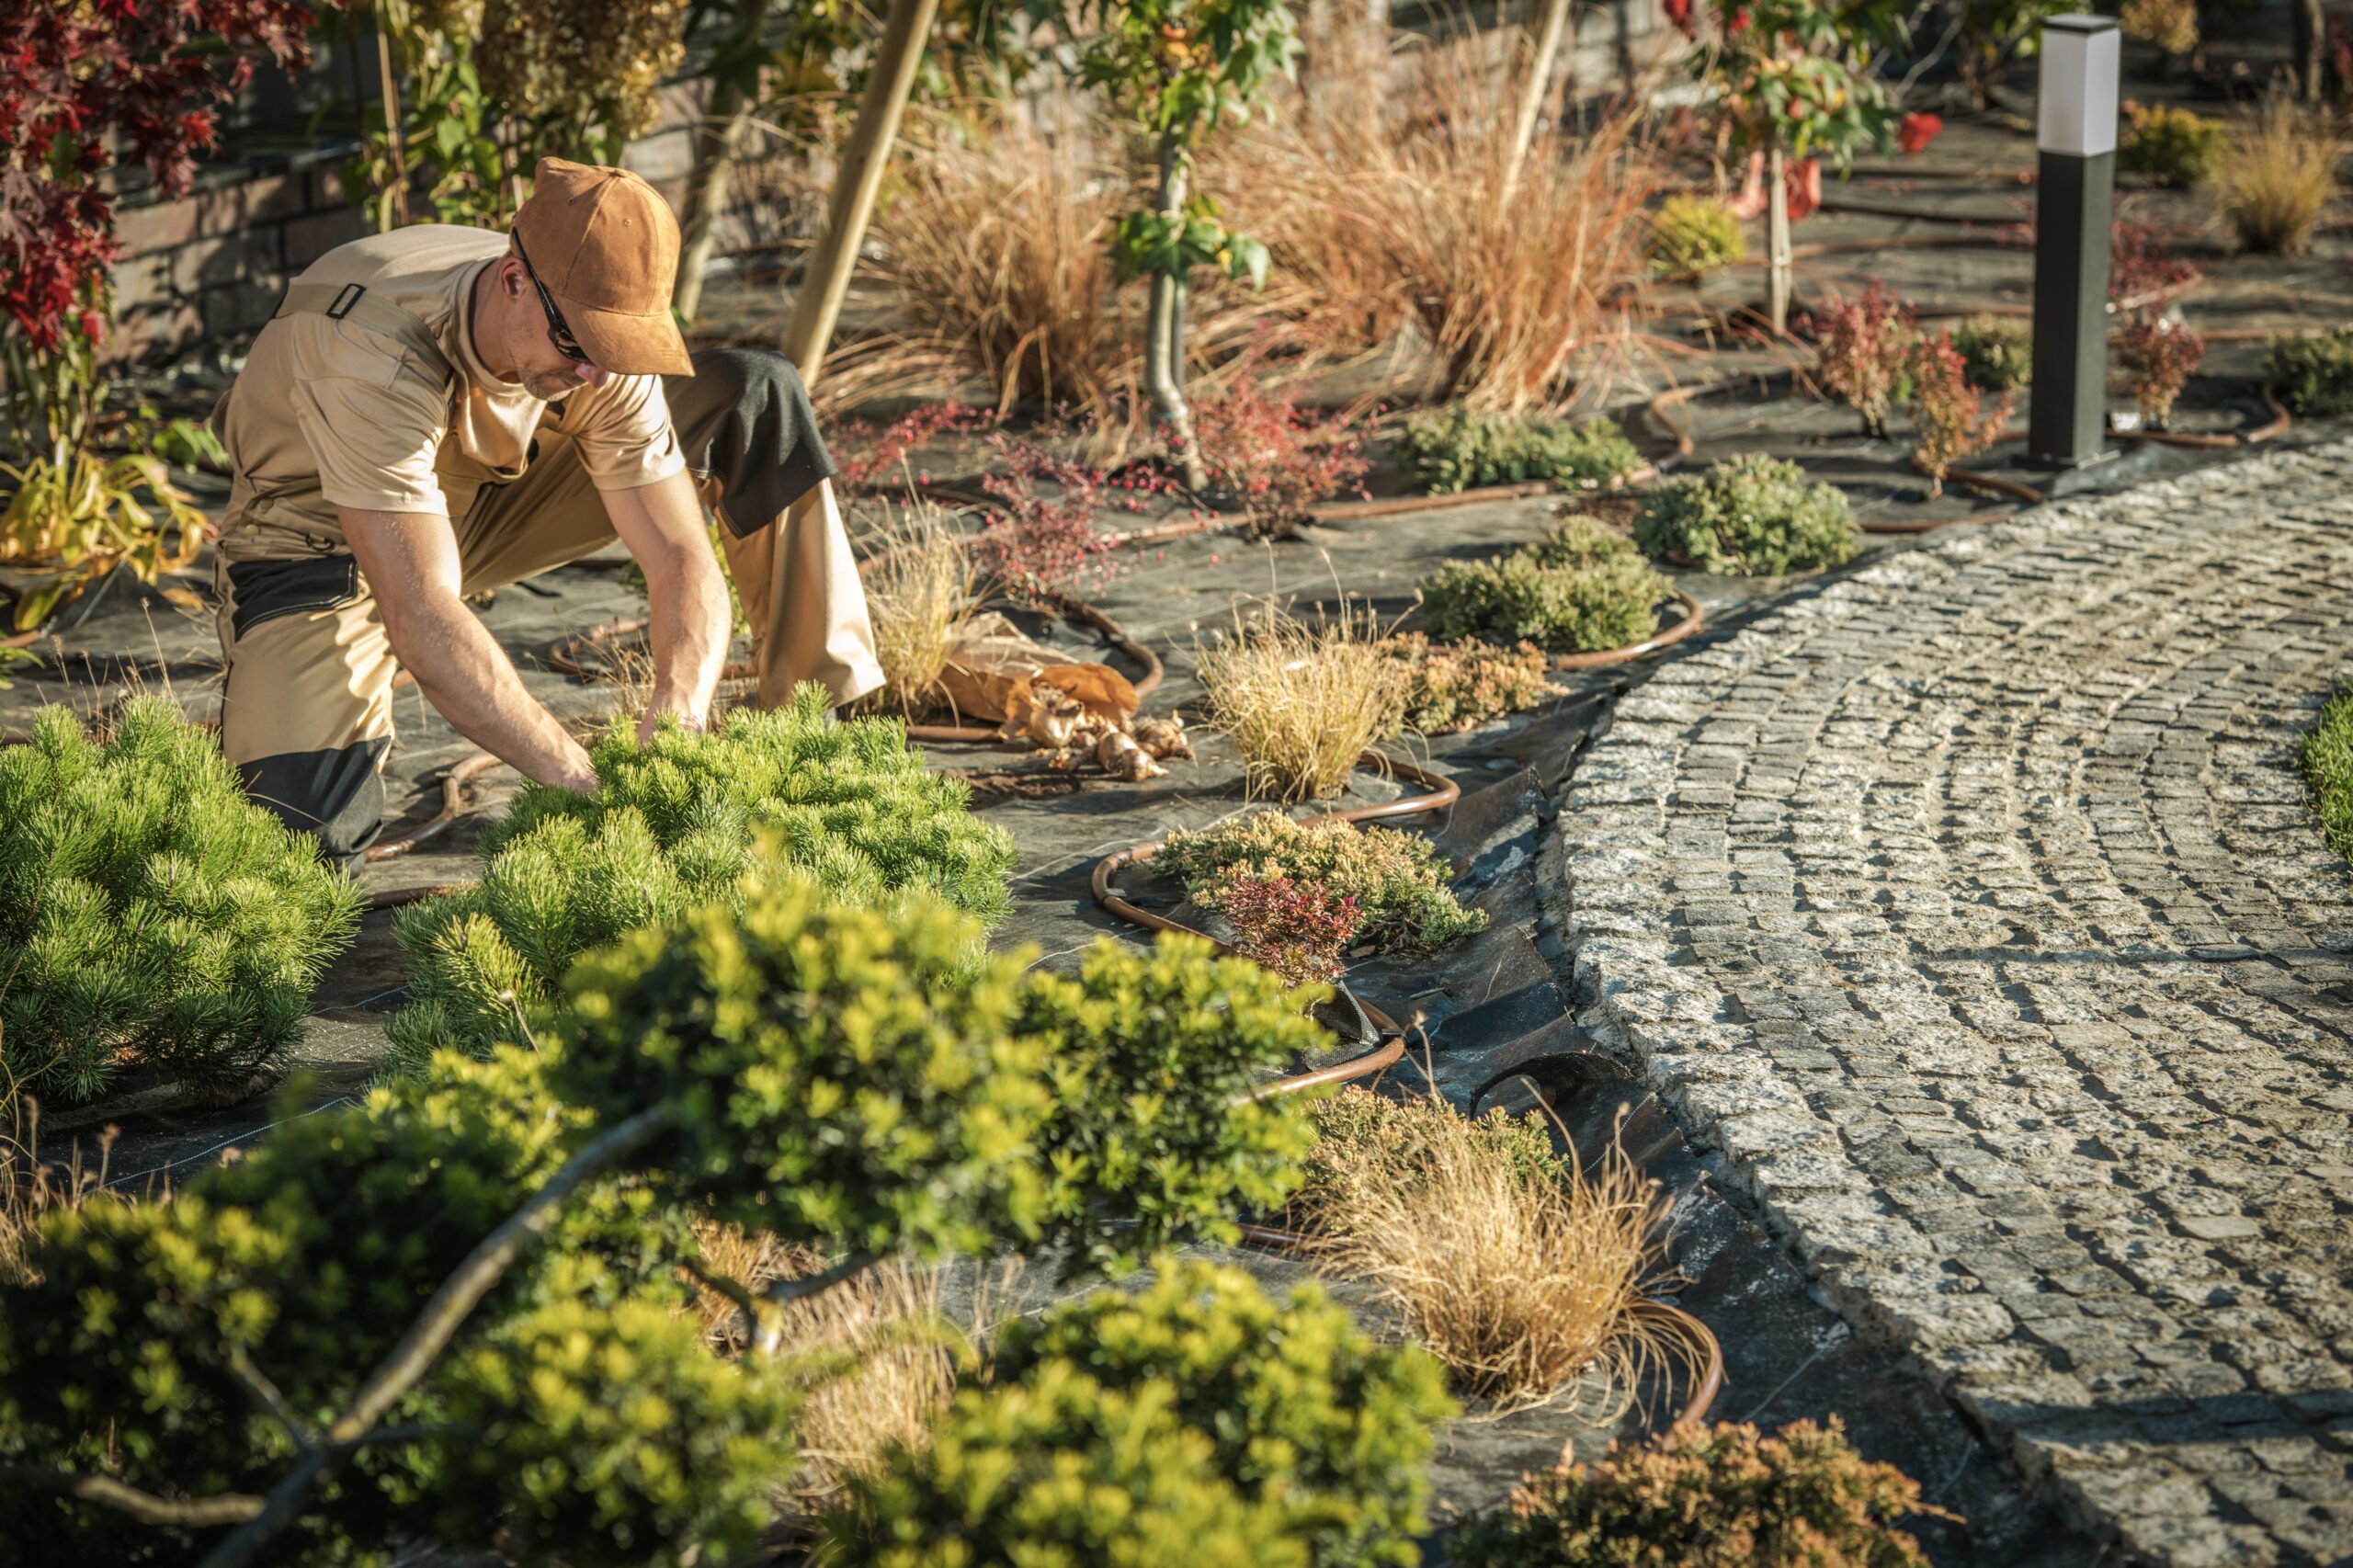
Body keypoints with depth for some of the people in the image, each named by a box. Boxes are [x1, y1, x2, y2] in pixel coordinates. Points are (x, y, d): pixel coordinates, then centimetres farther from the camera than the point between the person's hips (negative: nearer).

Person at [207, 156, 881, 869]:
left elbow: (679, 557, -21)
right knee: (308, 837, -30)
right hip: (323, 549, -4)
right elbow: (419, 618, -45)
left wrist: (677, 717, -42)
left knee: (757, 396, -11)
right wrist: (588, 787, -51)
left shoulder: (596, 337, -22)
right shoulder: (376, 350, -40)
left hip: (482, 498, 5)